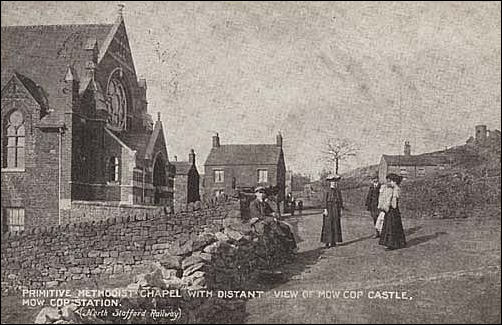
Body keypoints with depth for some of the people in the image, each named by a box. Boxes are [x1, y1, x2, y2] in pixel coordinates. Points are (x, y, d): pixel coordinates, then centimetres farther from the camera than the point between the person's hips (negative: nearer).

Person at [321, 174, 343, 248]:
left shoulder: (338, 191, 9)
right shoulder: (328, 191, -4)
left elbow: (341, 201, 11)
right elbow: (325, 201, -7)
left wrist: (340, 210, 6)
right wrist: (325, 210, -14)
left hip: (336, 211, 5)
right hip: (329, 209, -5)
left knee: (335, 226, 5)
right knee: (328, 226, -3)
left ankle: (333, 241, 12)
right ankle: (327, 242, -1)